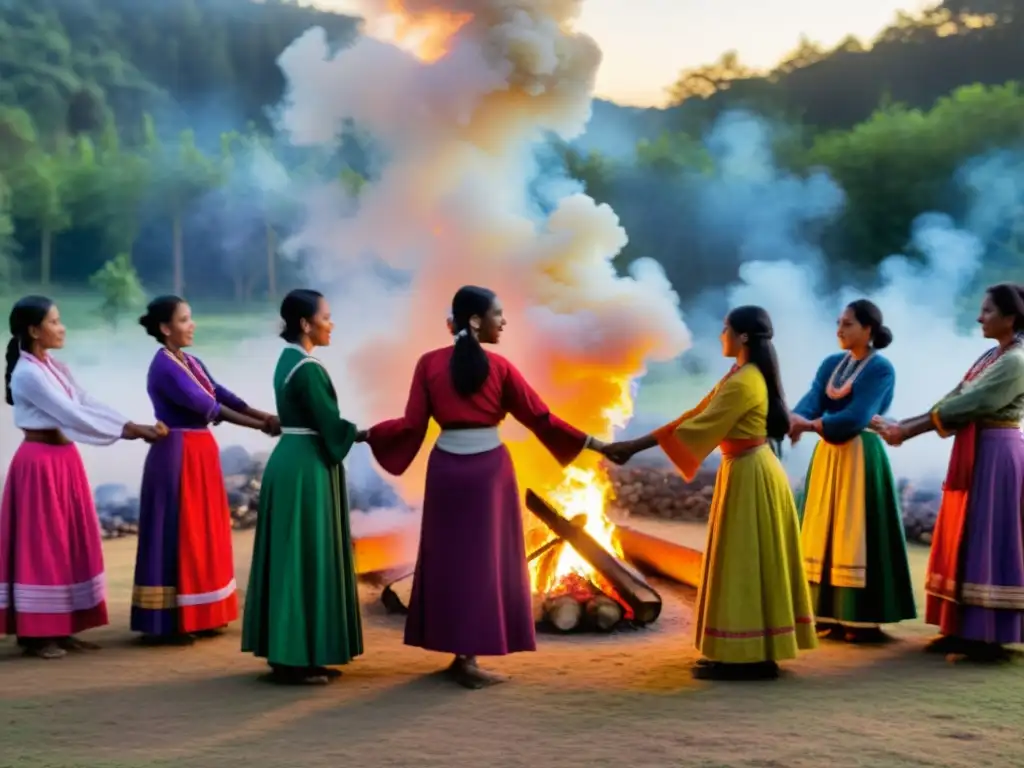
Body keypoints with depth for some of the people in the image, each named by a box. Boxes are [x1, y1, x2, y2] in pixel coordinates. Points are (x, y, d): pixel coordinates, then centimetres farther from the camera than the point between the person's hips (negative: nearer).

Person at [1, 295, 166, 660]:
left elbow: (90, 404, 8)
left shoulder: (56, 369, 12)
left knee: (69, 544, 10)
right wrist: (129, 431, -18)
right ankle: (35, 633, 5)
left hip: (65, 461, 9)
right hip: (40, 463, -9)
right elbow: (72, 414, -20)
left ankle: (60, 628, 17)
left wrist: (137, 426, -5)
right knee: (42, 545, -3)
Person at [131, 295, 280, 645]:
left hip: (201, 453, 9)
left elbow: (221, 395, 6)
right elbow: (204, 406, -20)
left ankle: (198, 615, 19)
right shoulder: (163, 366, -15)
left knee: (202, 534, 12)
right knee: (178, 536, -5)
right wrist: (258, 426, -19)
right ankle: (171, 620, 1)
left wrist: (264, 416, -9)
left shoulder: (191, 362, 13)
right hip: (177, 455, -9)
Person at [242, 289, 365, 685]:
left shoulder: (288, 360, 13)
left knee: (292, 558, 11)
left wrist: (360, 432, 13)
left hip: (292, 461, 10)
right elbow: (329, 424, -17)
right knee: (304, 558, -5)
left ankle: (291, 653, 16)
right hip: (306, 468, -10)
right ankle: (293, 660, -1)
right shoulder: (307, 368, -17)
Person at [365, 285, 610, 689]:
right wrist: (593, 443, 5)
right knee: (484, 556, 4)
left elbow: (412, 425, -2)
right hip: (490, 468, -2)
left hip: (446, 467, 3)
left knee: (449, 556, 12)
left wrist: (368, 433, 14)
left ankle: (459, 652, 13)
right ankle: (469, 658, 2)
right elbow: (540, 417, -3)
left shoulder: (429, 363, -1)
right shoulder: (498, 366, -5)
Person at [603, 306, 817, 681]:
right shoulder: (743, 376, 14)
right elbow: (695, 415, 11)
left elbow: (698, 427, -19)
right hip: (748, 472, 10)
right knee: (751, 563, 12)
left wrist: (634, 446, -16)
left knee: (743, 563, -6)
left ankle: (746, 658, -2)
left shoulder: (743, 383, -19)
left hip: (749, 476, -10)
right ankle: (752, 654, 18)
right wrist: (636, 444, 5)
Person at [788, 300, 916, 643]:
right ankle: (834, 615, 13)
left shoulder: (881, 369, -9)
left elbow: (857, 417, -20)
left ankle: (864, 620, 0)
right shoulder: (831, 364, 11)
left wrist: (810, 425, -23)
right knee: (828, 530, 7)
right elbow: (812, 398, -5)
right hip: (828, 455, 7)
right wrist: (796, 417, -27)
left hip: (861, 457, -7)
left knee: (857, 534, -6)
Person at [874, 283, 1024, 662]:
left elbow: (965, 407, -19)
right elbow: (954, 401, 9)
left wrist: (907, 431, -16)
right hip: (974, 456, 9)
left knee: (987, 541, -7)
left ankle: (990, 636, -2)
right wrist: (902, 425, -1)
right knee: (967, 541, 9)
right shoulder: (990, 357, 14)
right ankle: (966, 628, 13)